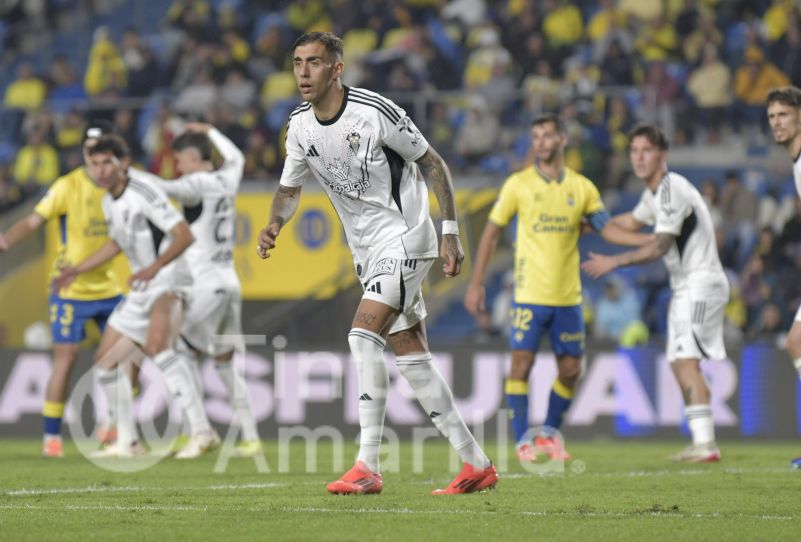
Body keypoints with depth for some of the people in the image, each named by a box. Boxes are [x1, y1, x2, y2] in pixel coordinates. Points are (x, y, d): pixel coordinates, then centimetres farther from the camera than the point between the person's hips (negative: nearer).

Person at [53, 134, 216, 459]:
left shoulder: (144, 195, -16)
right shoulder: (109, 201, 10)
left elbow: (185, 236, -22)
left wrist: (154, 267, -35)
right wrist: (78, 269, 31)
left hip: (169, 280, -10)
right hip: (141, 289, 10)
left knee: (157, 345, -34)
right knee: (106, 361, 10)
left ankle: (201, 432, -37)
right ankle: (127, 442, 24)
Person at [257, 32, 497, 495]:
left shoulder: (375, 112, -18)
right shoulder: (300, 126, 1)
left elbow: (433, 164, -8)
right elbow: (290, 188, 15)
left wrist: (451, 233, -10)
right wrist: (275, 225, -7)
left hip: (405, 236, -8)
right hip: (368, 250, 8)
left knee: (364, 334, -23)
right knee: (411, 356, 8)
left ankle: (368, 467, -21)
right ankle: (477, 464, 16)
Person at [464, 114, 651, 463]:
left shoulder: (582, 187, 6)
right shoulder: (518, 184, -1)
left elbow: (607, 229, 5)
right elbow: (492, 231, 3)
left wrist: (651, 240, -9)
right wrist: (476, 283, 0)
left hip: (568, 296, 3)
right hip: (530, 294, -3)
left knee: (571, 369, 4)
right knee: (521, 365, -7)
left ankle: (550, 433, 22)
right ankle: (523, 441, 3)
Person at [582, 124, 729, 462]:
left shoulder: (672, 189, -17)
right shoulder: (654, 192, 14)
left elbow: (659, 247, -21)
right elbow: (632, 222, 35)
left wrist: (614, 262, -18)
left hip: (701, 283, -10)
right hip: (686, 287, 10)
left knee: (686, 359, -19)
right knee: (680, 364, 9)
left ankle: (705, 443, -24)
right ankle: (702, 442, 11)